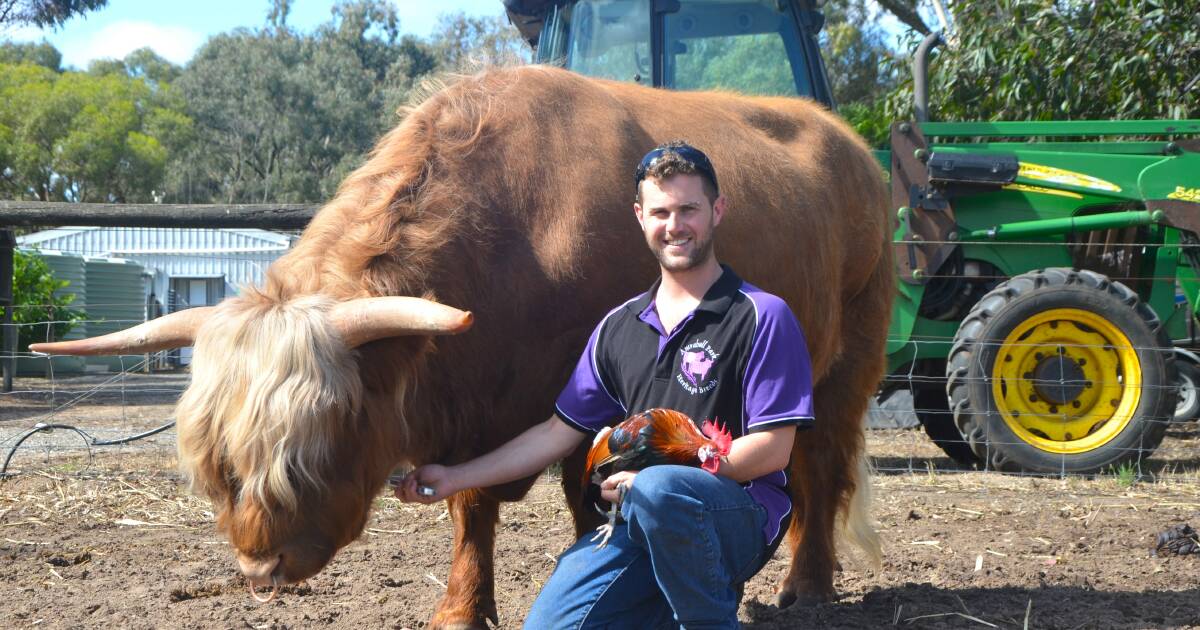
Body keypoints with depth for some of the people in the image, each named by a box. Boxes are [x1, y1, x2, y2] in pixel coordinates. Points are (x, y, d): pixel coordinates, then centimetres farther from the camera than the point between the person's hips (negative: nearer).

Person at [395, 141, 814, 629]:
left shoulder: (761, 317, -4)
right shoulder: (619, 327, 14)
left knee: (657, 491, -38)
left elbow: (772, 448, -10)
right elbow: (560, 433, 17)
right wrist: (454, 478, 12)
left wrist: (655, 478, -14)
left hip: (741, 520, -5)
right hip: (641, 517, 5)